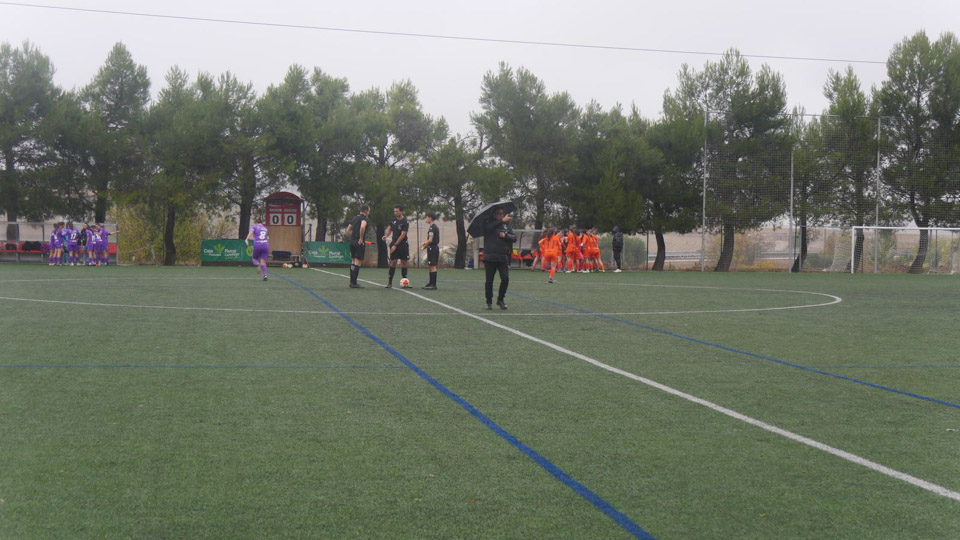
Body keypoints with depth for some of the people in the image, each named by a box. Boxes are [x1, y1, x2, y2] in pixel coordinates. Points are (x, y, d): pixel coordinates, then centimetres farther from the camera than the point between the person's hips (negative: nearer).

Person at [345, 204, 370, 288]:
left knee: (353, 261, 15)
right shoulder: (365, 218, -8)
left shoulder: (355, 218, 17)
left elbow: (348, 230, 19)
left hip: (352, 241, 8)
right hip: (359, 243, -8)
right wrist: (361, 238, -20)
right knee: (358, 262, -5)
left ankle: (352, 282, 18)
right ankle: (354, 283, -6)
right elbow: (362, 227, -29)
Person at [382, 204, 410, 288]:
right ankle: (390, 282, -3)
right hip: (394, 243, 3)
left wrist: (395, 245, -18)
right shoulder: (393, 220, 5)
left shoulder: (405, 222, -12)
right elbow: (390, 229, 19)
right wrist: (386, 236, -2)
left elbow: (402, 235, -16)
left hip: (403, 244, -3)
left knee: (403, 262, 0)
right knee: (393, 261, -3)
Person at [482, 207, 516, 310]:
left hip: (503, 257, 2)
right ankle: (489, 302, 15)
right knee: (489, 281, 3)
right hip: (490, 257, -2)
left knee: (505, 278, -7)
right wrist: (502, 221, -23)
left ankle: (500, 299, 10)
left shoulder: (506, 225, 14)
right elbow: (489, 228, -21)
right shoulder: (488, 223, 3)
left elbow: (514, 238, 11)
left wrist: (506, 236, -8)